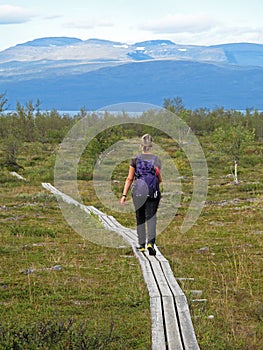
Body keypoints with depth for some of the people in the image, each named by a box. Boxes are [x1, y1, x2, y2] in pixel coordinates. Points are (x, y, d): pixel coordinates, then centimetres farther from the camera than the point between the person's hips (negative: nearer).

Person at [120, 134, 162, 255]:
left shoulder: (135, 160, -4)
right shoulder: (157, 160, -2)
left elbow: (129, 179, -4)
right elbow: (159, 179, 5)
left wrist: (124, 195, 0)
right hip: (153, 192, 0)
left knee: (140, 218, 14)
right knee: (151, 218, 0)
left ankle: (142, 245, 20)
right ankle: (151, 243, -20)